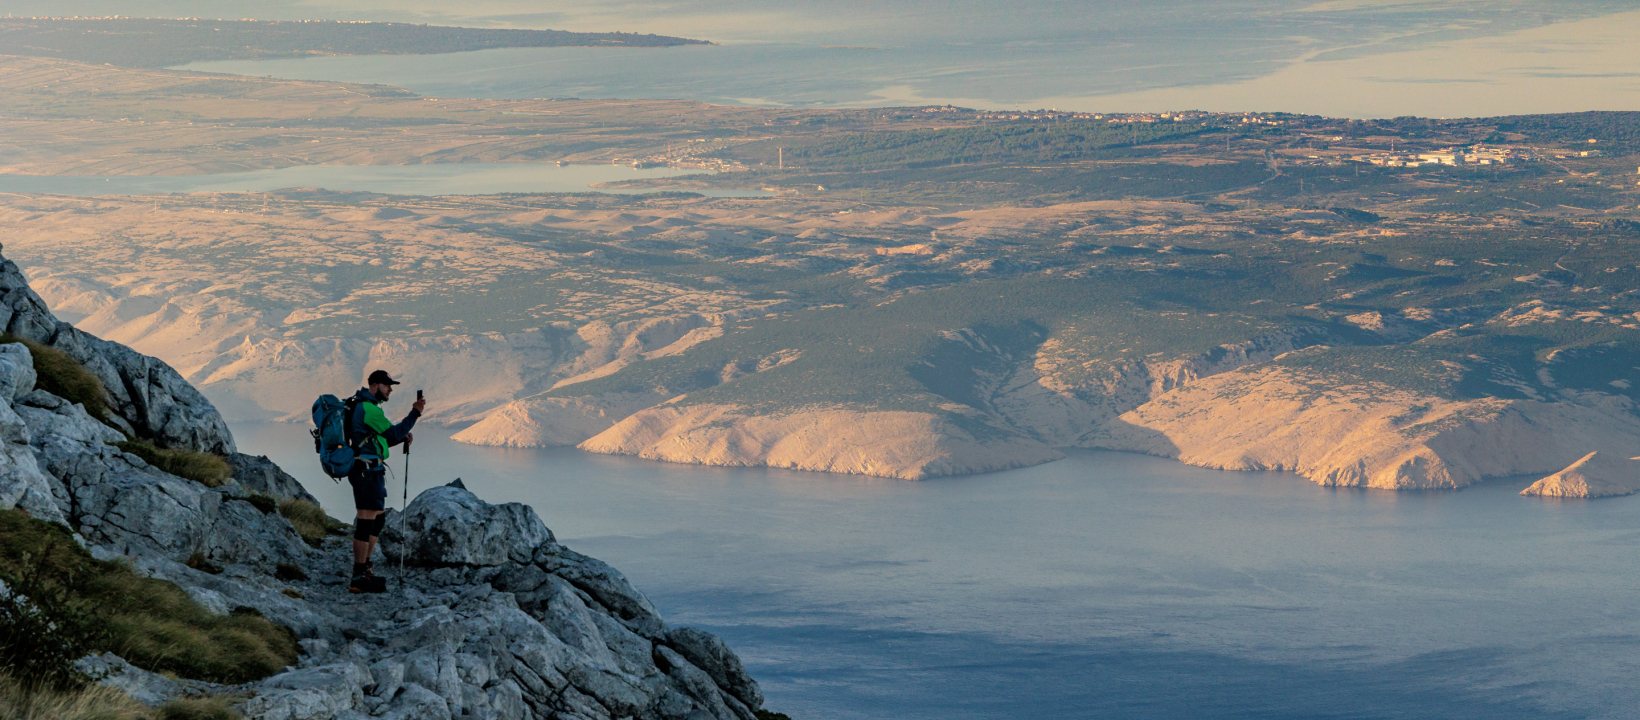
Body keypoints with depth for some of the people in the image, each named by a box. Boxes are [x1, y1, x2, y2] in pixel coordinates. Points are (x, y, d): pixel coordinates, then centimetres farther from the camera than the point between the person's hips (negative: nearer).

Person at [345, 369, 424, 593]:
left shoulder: (361, 406, 20)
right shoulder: (369, 409, -14)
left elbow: (383, 439, 23)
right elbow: (393, 434, -11)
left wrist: (403, 437, 8)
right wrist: (415, 413, -7)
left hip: (368, 471, 11)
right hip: (368, 471, -11)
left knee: (377, 519, 18)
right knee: (366, 521, -11)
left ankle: (364, 570, 21)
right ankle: (359, 579, -11)